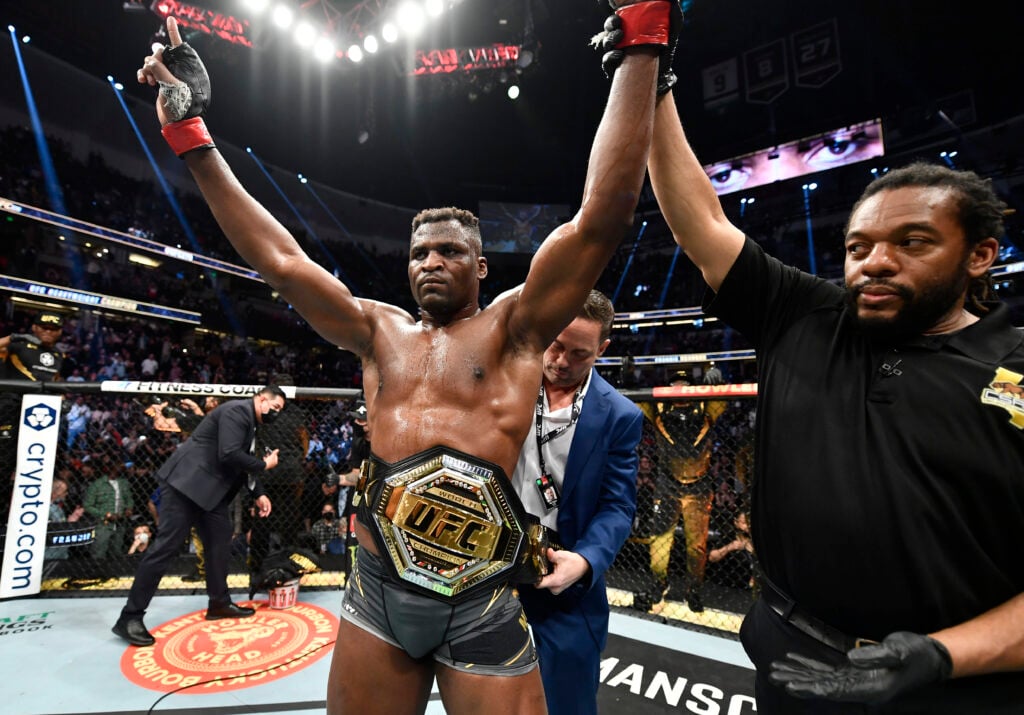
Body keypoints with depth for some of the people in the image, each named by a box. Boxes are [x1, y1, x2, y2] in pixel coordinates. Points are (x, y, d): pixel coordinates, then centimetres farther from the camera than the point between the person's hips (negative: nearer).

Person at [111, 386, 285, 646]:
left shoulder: (250, 422, 15)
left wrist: (259, 493, 10)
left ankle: (219, 603, 22)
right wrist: (264, 465, -13)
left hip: (209, 488, 10)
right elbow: (229, 455, -26)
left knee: (220, 542, 11)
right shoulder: (238, 410, -16)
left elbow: (243, 463, 19)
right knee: (167, 545, -7)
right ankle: (130, 617, 5)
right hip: (186, 482, -10)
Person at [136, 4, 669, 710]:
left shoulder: (512, 326, -2)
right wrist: (192, 136, 5)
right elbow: (278, 258, 6)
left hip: (483, 604, -3)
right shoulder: (379, 330, 9)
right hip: (377, 592, 4)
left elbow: (601, 217, -11)